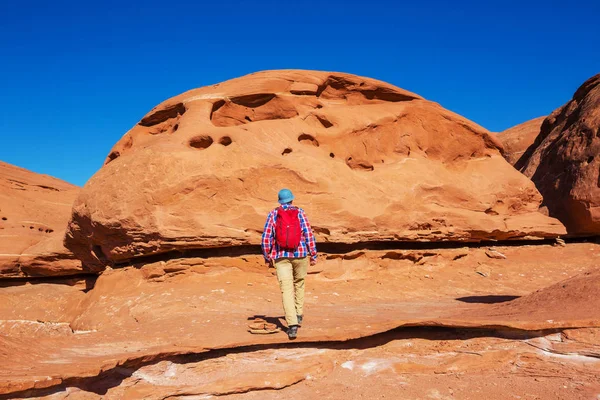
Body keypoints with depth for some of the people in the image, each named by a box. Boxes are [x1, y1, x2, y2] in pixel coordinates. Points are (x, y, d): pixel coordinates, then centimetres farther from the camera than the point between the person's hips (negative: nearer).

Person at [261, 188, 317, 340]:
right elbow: (309, 234, -3)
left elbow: (266, 237, 1)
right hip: (300, 254, 1)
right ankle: (299, 315, 29)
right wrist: (313, 254, 2)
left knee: (287, 289, -4)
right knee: (299, 284, 23)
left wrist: (267, 257, 10)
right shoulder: (300, 212, 3)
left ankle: (292, 325, -14)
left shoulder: (273, 214, 4)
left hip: (281, 256, -1)